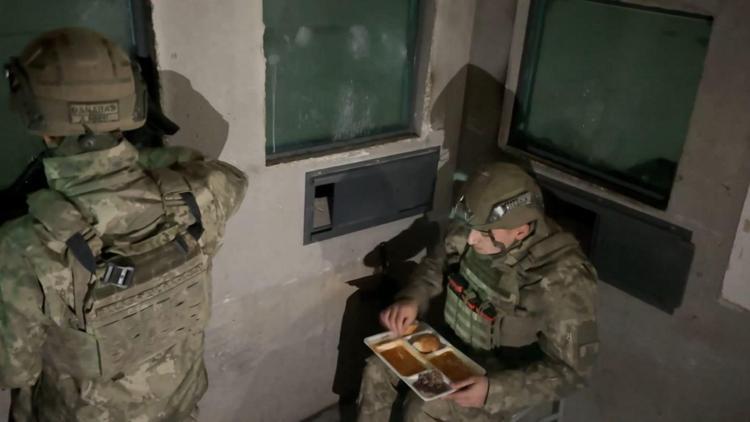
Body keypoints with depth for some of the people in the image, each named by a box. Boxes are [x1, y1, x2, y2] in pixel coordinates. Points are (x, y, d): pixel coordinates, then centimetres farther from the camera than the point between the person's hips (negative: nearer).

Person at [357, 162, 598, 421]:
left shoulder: (562, 280, -33)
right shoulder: (474, 230, -16)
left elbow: (571, 369, -24)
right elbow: (437, 263, 5)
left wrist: (492, 390, -34)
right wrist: (412, 298, -15)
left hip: (510, 377, -6)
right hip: (456, 343, 6)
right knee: (379, 367, -5)